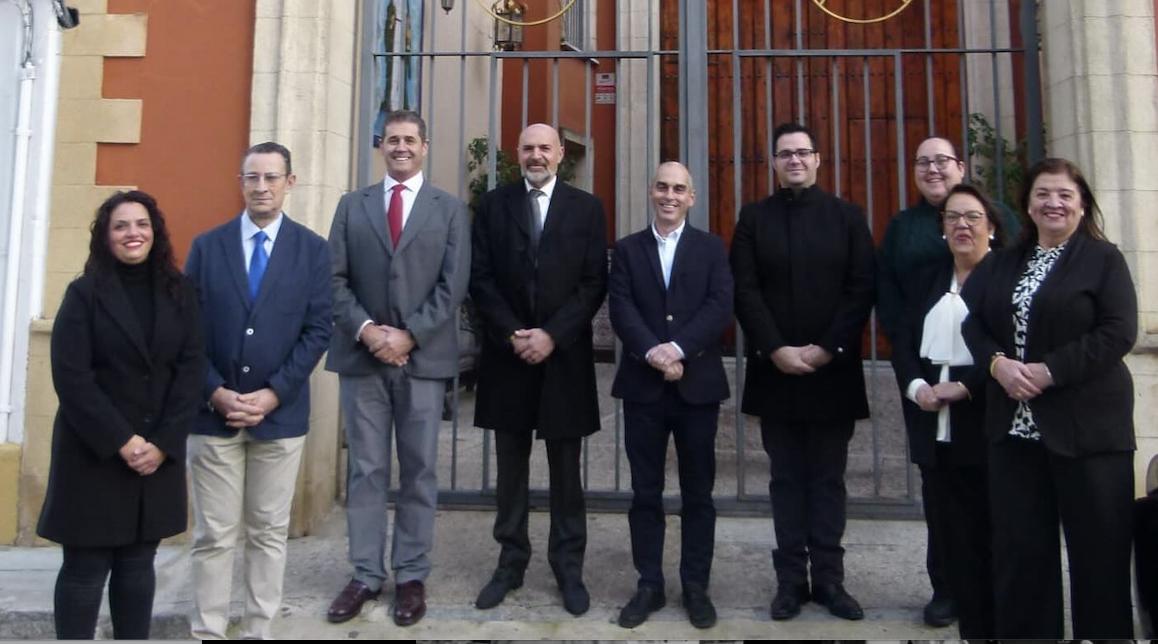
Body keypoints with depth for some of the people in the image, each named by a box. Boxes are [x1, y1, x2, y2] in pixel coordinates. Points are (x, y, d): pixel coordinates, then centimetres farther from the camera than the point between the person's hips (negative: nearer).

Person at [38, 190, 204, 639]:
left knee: (138, 563, 9)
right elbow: (70, 376, -8)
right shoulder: (84, 293, 0)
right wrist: (120, 441, -15)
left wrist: (163, 443, -9)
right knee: (86, 567, 3)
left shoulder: (179, 293, 6)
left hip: (159, 452, 2)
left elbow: (192, 368, 0)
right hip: (93, 452, -2)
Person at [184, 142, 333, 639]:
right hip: (214, 411, 1)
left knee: (269, 533, 9)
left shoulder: (313, 249, 3)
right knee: (213, 536, 6)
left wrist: (273, 394, -10)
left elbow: (318, 329, -2)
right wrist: (216, 393, -9)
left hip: (281, 412, 0)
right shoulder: (206, 246, 6)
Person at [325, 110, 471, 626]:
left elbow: (453, 285, -3)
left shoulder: (451, 210, 7)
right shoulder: (352, 206, 12)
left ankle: (411, 576, 18)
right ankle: (366, 575, 18)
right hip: (361, 355, 2)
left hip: (423, 357, -1)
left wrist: (408, 335, -12)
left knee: (419, 471, 6)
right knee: (365, 470, 7)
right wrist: (366, 329, -11)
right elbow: (336, 279, 4)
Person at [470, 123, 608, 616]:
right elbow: (481, 279, 1)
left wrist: (551, 335, -13)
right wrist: (512, 334, -11)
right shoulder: (493, 205, 8)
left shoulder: (587, 208, 5)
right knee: (511, 468, 10)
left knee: (566, 470, 7)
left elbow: (594, 283, -2)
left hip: (564, 356, -1)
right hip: (507, 353, 1)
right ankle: (510, 561, 22)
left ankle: (568, 566, 20)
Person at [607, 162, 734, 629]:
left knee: (698, 492, 8)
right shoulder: (627, 249, 9)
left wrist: (678, 348, -19)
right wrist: (651, 351, -20)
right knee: (646, 491, 7)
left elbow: (721, 307, -6)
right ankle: (650, 585, 19)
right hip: (643, 385, 1)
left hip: (697, 383, 0)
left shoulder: (712, 248, 7)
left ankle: (695, 586, 21)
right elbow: (620, 308, -4)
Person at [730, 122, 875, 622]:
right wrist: (776, 349, -13)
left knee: (828, 480, 7)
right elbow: (745, 291, -2)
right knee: (787, 480, 7)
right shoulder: (754, 218, 6)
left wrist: (828, 348, -12)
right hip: (775, 370, 0)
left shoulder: (848, 216, 6)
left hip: (833, 369, 0)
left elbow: (862, 289, -1)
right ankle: (791, 579, 14)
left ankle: (829, 579, 16)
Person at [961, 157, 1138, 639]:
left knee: (1097, 544, 4)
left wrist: (1050, 371, -18)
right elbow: (972, 322, 8)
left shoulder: (1103, 259, 0)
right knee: (1019, 542, 9)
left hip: (1087, 424, -4)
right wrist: (997, 363, -11)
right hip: (1014, 424, 4)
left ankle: (1102, 631, 20)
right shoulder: (1001, 263, 14)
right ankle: (1024, 629, 22)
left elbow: (1118, 332, -10)